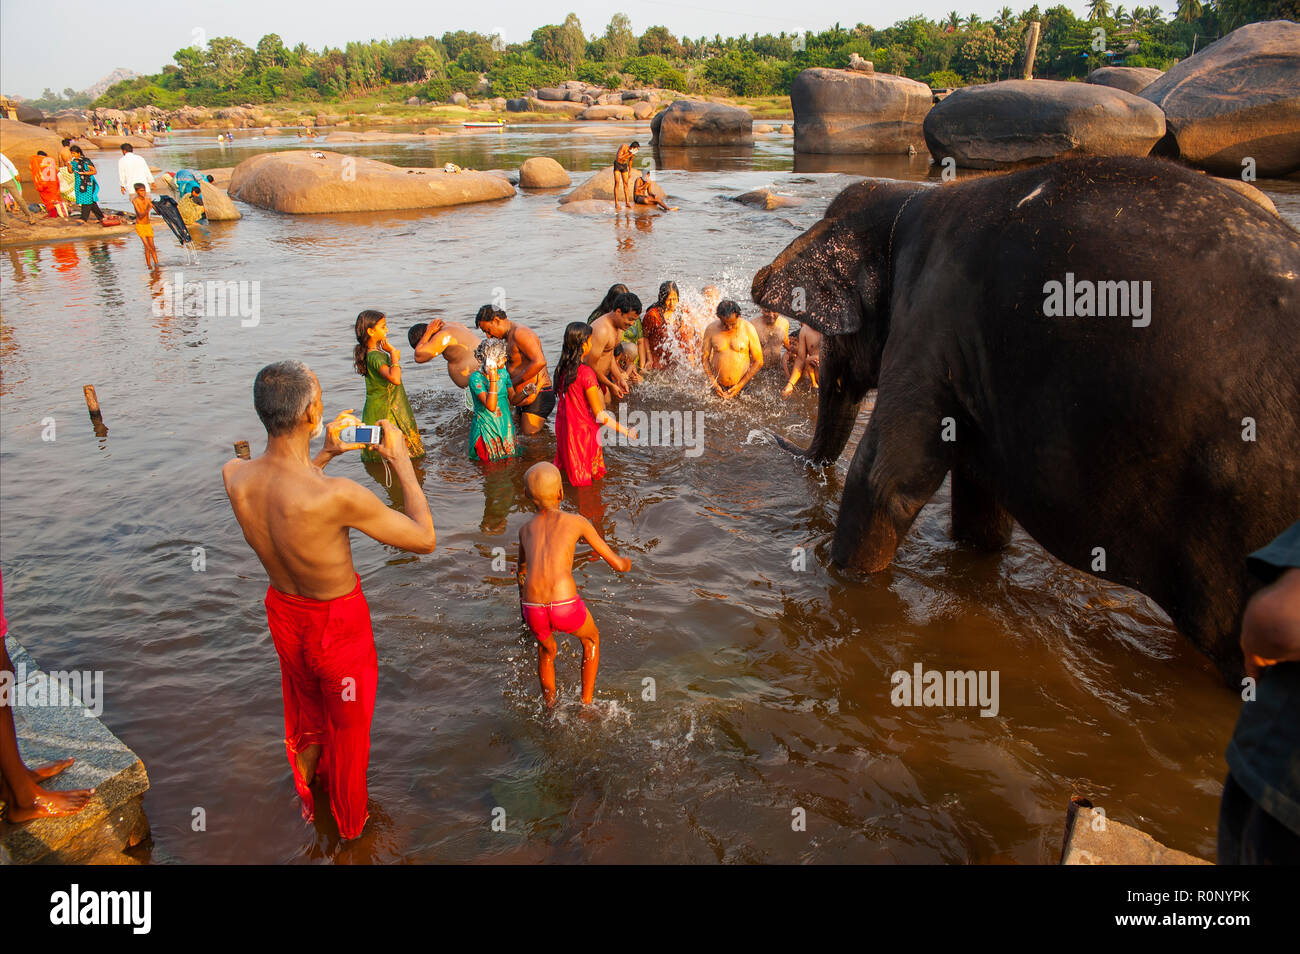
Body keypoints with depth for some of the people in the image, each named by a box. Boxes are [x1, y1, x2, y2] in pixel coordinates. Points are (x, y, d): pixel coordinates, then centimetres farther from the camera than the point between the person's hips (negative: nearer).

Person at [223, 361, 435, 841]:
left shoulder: (234, 476, -20)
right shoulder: (337, 496, -39)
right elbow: (425, 539, -26)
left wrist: (327, 454, 6)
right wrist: (401, 461, -18)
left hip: (284, 613, 5)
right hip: (339, 625, -5)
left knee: (307, 715, 33)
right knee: (348, 730, 24)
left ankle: (308, 802, 59)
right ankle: (350, 824, 49)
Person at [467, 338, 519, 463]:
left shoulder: (503, 372, 1)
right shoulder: (476, 378, -18)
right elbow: (491, 406, -29)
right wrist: (493, 379, -33)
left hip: (505, 426, 6)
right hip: (487, 429, -5)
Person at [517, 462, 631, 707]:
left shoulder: (525, 529, 21)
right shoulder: (577, 521, 10)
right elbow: (618, 564, 13)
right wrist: (627, 562, 38)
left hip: (533, 611, 3)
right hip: (566, 608, -3)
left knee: (546, 650, 37)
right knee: (591, 639, 33)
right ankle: (586, 704, 34)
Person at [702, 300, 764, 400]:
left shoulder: (748, 329, -8)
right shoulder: (711, 329, -4)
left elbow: (758, 361, -4)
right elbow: (705, 358, 4)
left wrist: (740, 385, -9)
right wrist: (713, 383, -7)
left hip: (742, 385, -1)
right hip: (718, 386, 1)